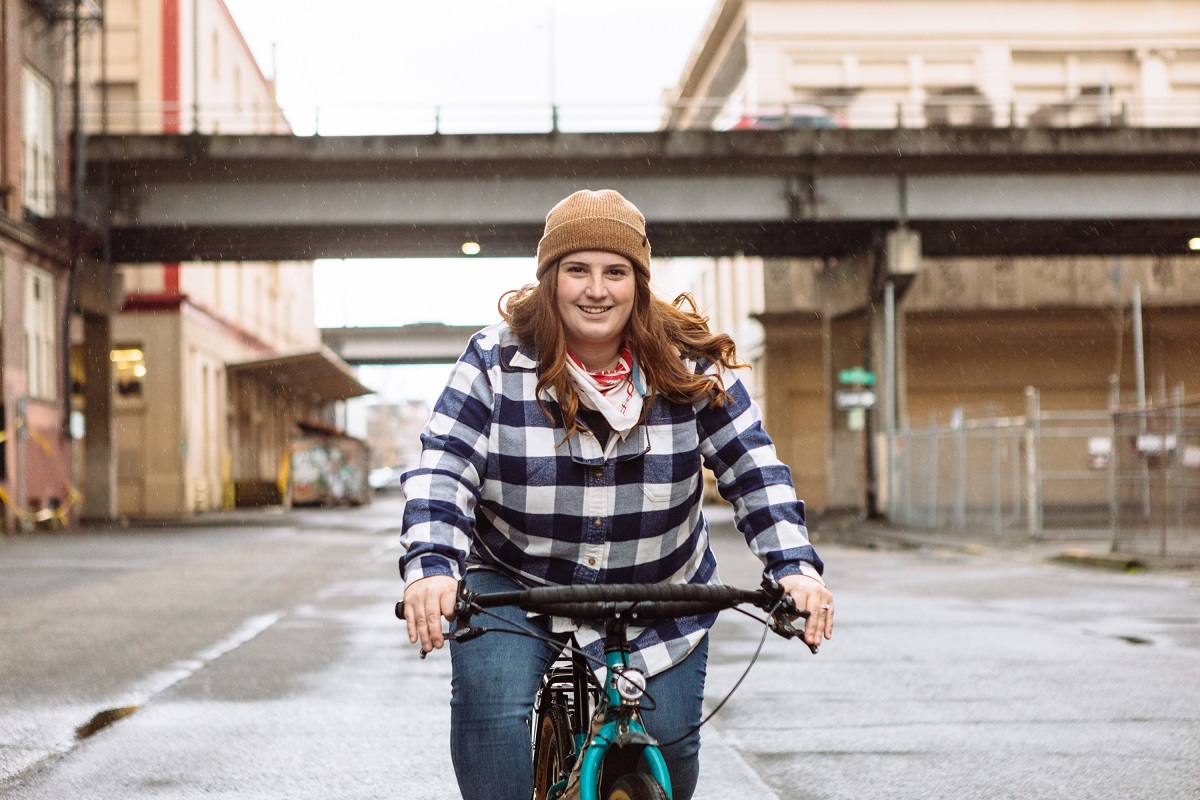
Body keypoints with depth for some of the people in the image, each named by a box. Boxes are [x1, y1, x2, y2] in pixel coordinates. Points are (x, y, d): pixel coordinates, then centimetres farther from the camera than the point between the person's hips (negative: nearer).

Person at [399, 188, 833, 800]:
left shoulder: (688, 365, -8)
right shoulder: (497, 361, -12)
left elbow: (752, 469, -8)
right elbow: (443, 470, -18)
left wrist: (797, 567, -24)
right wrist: (432, 566, -37)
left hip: (658, 596, 2)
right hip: (515, 584, -1)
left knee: (670, 740, -5)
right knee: (490, 703, -26)